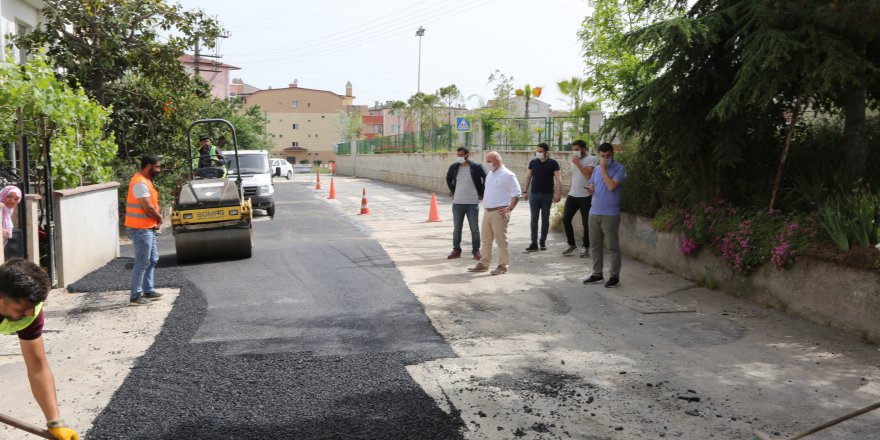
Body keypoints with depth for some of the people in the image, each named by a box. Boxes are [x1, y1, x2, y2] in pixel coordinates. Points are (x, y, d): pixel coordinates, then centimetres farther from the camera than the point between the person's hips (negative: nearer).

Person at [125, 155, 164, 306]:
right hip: (140, 229, -10)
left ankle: (148, 291, 26)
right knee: (142, 263, -5)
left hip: (148, 228, 10)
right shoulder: (140, 183, -19)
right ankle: (135, 297, 2)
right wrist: (160, 218, -6)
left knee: (152, 260, 17)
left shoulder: (145, 181, 13)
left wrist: (156, 219, 0)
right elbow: (148, 208, -23)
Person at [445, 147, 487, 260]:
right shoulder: (454, 167, 3)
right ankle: (456, 250, 18)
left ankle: (476, 250, 14)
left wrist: (481, 193, 0)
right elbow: (448, 179, 21)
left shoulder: (476, 167, -8)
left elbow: (487, 179, 1)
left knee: (474, 228, 4)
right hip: (457, 203, 3)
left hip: (472, 203, -3)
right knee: (457, 228, 9)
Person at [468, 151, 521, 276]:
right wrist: (485, 204, 14)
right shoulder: (489, 174, 17)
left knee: (501, 240, -3)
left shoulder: (508, 175, -9)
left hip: (499, 213, -8)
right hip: (487, 211, 8)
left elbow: (517, 193, -12)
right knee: (486, 240, 13)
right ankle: (484, 264, 22)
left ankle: (503, 266, 4)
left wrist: (509, 208, -17)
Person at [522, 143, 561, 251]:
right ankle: (534, 243, 1)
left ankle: (543, 242, 15)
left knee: (545, 218, 7)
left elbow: (558, 178, -7)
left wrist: (558, 193, -15)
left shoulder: (553, 163, -3)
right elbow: (528, 176, 10)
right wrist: (525, 191, 7)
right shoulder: (533, 162, 5)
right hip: (534, 194, 2)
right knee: (534, 219, -1)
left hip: (547, 194, -2)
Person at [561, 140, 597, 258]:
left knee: (586, 223, 0)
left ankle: (586, 247, 12)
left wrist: (578, 163, -18)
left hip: (585, 196, -6)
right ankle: (572, 244, 14)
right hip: (572, 195, 6)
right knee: (566, 219, 1)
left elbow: (588, 175, -20)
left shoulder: (591, 159, -6)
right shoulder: (574, 160, 15)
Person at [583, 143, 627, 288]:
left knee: (613, 246, -1)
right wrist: (590, 188, -1)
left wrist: (603, 169, -13)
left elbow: (611, 186, -19)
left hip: (610, 214, -6)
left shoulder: (619, 168, -7)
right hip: (594, 212, 7)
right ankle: (597, 274, 20)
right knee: (595, 244, 11)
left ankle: (615, 276, 7)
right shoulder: (596, 169, 14)